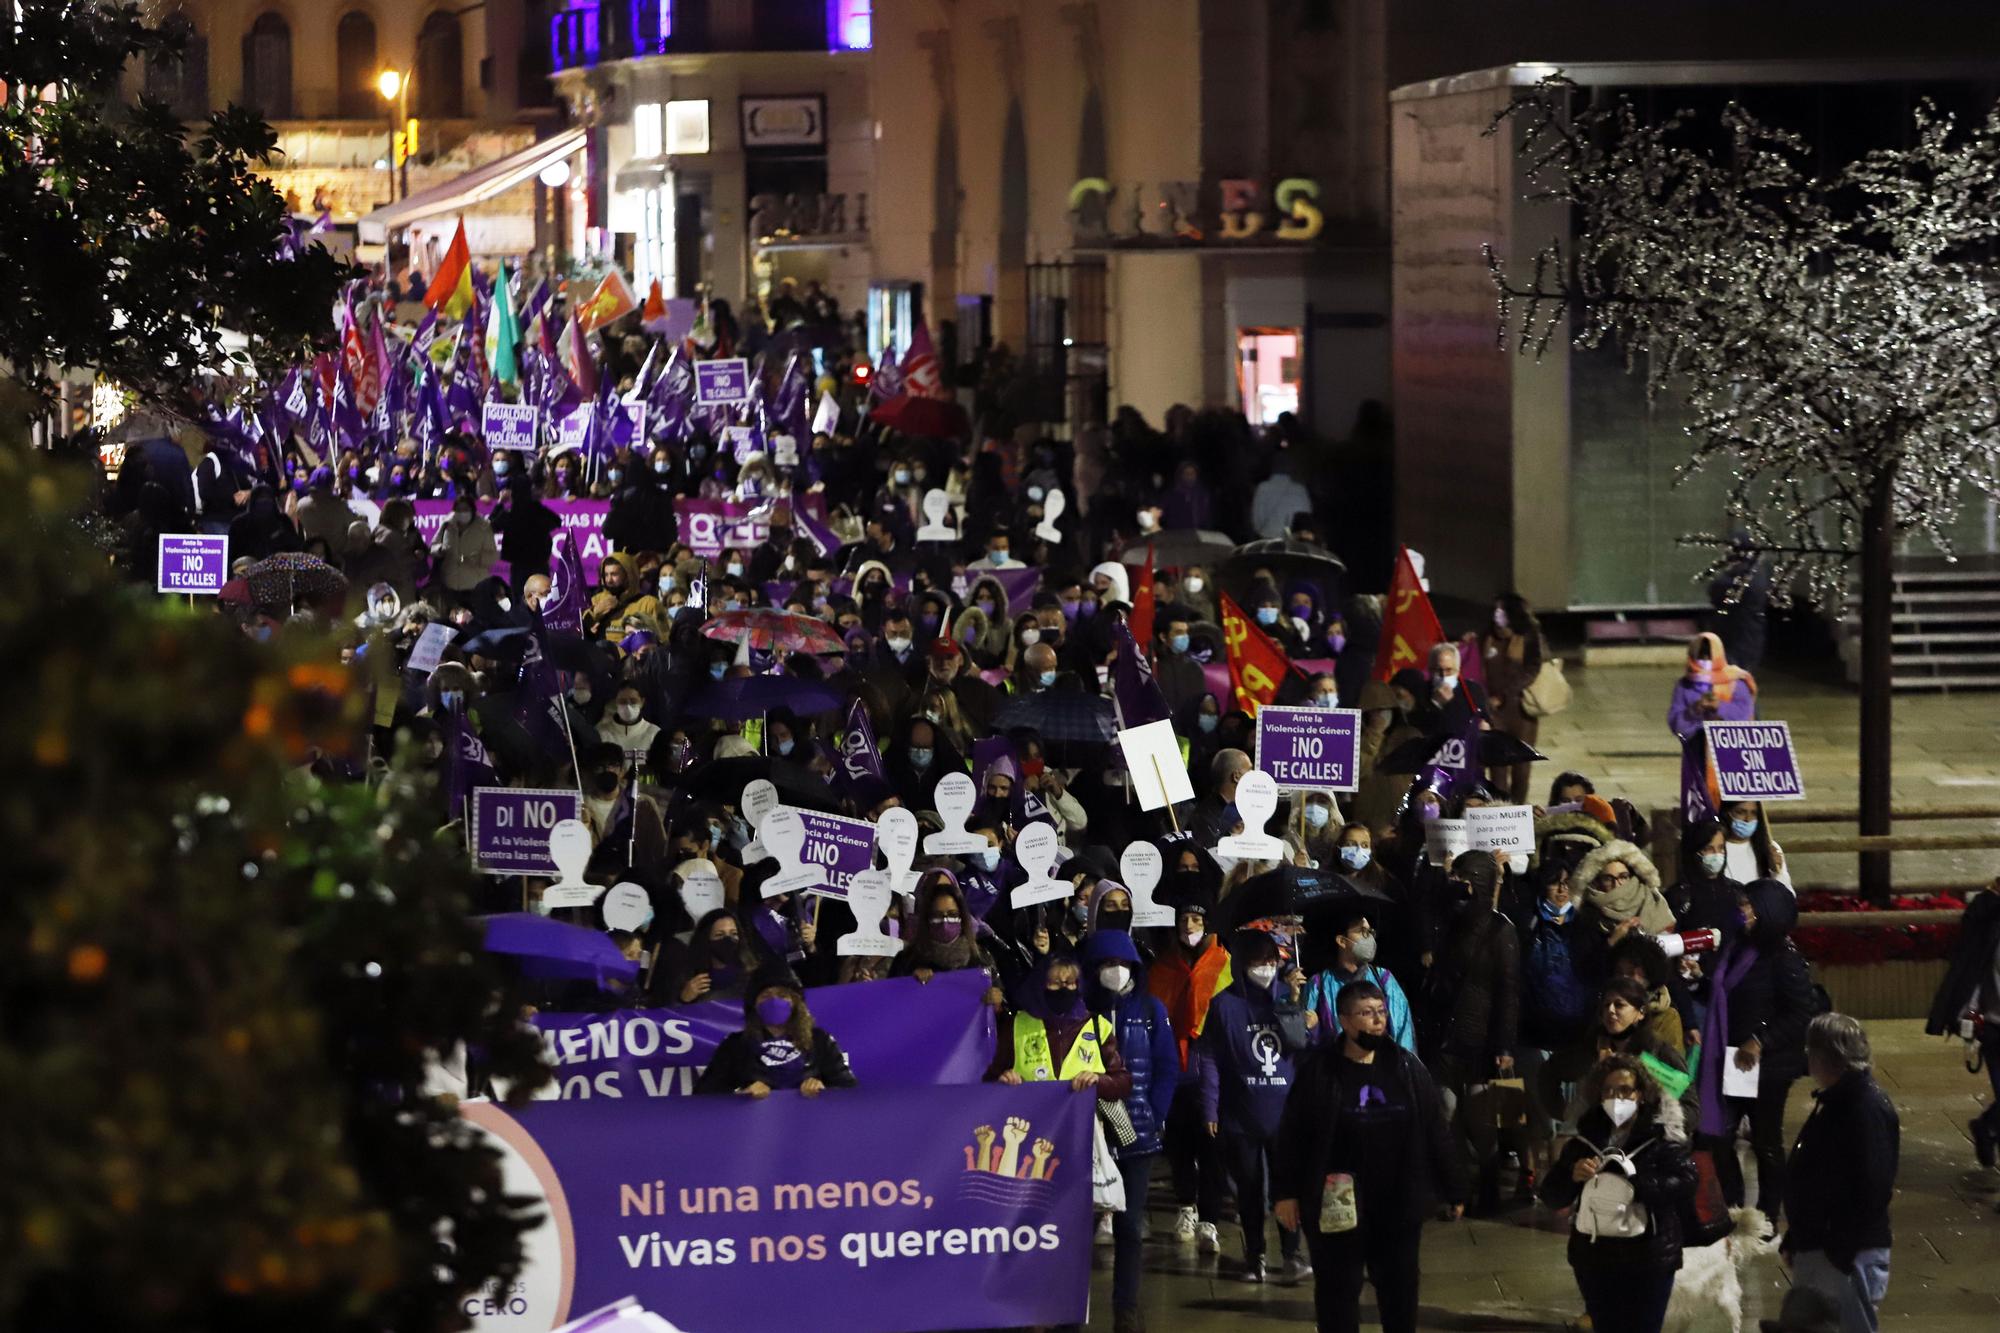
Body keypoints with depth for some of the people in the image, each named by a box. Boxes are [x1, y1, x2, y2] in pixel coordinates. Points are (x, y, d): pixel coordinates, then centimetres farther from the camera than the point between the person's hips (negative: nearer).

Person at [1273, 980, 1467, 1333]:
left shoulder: (1407, 1068, 3)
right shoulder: (1318, 1071, -6)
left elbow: (1436, 1132, 5)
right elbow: (1291, 1136, -4)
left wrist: (1453, 1189, 5)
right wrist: (1286, 1192, -8)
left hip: (1398, 1204, 3)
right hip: (1336, 1206, -3)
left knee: (1400, 1289, 11)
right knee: (1338, 1290, 6)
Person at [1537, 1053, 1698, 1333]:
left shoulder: (1662, 1136, -5)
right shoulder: (1587, 1137, 6)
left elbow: (1685, 1182, -20)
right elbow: (1551, 1195, 5)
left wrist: (1636, 1186, -31)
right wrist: (1573, 1176, -16)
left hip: (1648, 1258, -4)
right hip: (1595, 1257, 4)